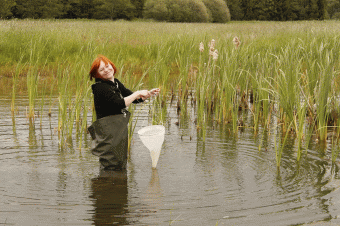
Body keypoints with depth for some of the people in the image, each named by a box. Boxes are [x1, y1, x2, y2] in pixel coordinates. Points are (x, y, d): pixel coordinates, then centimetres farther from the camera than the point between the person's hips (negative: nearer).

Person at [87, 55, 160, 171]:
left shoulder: (116, 83, 12)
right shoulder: (100, 87, -17)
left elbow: (134, 99, 18)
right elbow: (120, 103, -27)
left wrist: (148, 94, 1)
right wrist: (138, 93, -19)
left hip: (119, 130, 9)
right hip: (108, 134, -9)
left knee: (121, 166, 18)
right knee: (112, 167, -6)